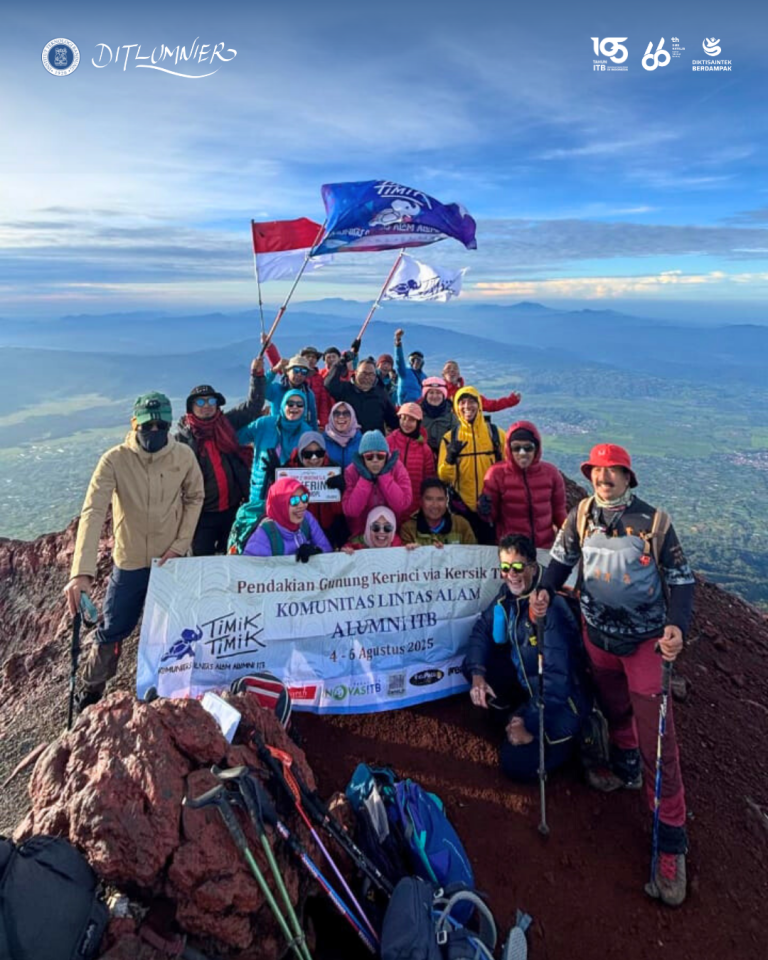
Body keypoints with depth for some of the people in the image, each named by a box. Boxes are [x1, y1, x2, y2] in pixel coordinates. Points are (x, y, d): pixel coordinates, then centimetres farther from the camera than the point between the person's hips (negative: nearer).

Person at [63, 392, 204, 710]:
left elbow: (195, 498, 1)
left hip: (171, 561, 2)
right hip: (129, 562, -1)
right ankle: (91, 691, 38)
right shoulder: (115, 459, -18)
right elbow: (92, 511, -26)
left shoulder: (184, 456, -12)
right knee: (112, 632, 11)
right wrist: (82, 571, -37)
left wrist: (179, 545, -9)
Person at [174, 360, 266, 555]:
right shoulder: (182, 436, -3)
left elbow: (253, 405, 6)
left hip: (234, 507, 2)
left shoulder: (228, 422, 3)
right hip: (203, 511, -2)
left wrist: (257, 374, -5)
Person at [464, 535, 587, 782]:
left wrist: (527, 722, -24)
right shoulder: (509, 593, -8)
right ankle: (515, 717, 10)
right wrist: (477, 673, -14)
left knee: (518, 766, -9)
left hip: (558, 700, -7)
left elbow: (557, 678, -31)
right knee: (473, 666, -5)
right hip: (525, 680, 7)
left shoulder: (550, 607, -31)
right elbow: (482, 629, 2)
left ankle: (575, 735, 11)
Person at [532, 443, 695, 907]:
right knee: (614, 707, 24)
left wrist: (677, 628, -28)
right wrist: (546, 592, -16)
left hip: (645, 640, -3)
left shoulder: (654, 520, -16)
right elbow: (562, 560, 3)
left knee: (657, 738, -5)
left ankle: (671, 838, 9)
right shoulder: (581, 515, -6)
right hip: (598, 634, 4)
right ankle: (626, 768, 52)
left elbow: (681, 579, -12)